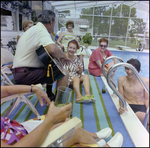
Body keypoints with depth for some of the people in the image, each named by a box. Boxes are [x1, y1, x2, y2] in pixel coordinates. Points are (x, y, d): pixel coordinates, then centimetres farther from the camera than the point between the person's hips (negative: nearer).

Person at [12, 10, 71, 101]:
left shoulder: (33, 29, 18)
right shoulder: (41, 31, -15)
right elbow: (53, 49, -33)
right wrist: (64, 56, -12)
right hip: (26, 74, -11)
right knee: (64, 73, -10)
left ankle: (50, 96, 31)